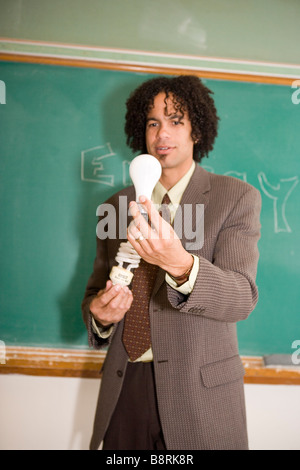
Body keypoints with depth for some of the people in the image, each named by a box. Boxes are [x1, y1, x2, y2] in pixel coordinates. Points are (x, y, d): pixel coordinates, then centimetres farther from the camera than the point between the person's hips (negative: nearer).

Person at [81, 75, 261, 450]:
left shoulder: (237, 197, -4)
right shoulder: (117, 206, 7)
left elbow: (242, 299, -17)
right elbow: (94, 291, 14)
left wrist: (180, 264, -36)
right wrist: (100, 313, -10)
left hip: (200, 391, -3)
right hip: (125, 385, 4)